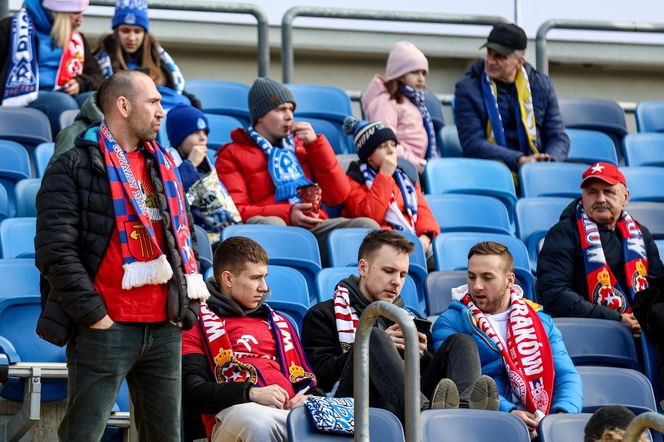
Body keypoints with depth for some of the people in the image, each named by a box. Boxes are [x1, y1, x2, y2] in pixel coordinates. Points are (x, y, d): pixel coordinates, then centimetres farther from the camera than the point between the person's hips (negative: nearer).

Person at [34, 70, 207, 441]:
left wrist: (189, 298, 12)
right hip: (105, 328, -6)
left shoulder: (164, 167, 18)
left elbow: (188, 236, 25)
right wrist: (94, 316, -15)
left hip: (165, 327, 6)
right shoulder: (73, 170, -4)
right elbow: (56, 253, -12)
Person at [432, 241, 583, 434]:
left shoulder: (541, 321, 22)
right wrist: (508, 412, -21)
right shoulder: (450, 322, 9)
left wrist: (564, 412, -11)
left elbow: (566, 375, 13)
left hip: (544, 425, 0)